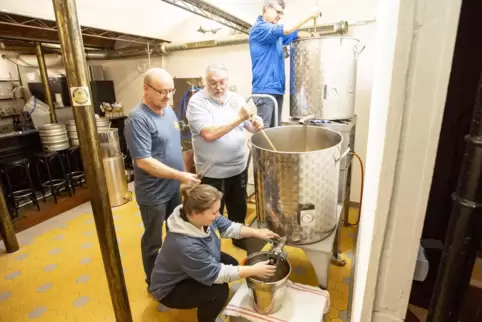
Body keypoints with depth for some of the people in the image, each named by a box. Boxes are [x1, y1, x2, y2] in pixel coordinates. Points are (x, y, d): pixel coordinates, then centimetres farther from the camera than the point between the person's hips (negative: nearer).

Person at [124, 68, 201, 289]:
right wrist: (181, 175, -25)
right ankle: (154, 282, 34)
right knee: (153, 242, 12)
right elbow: (143, 162, -26)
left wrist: (181, 176, 12)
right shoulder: (138, 119, -22)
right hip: (153, 194, -8)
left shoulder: (168, 110, 4)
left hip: (173, 188, 8)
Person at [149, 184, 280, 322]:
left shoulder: (202, 216, -21)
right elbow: (214, 274, -30)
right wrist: (253, 270, -26)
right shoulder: (185, 245, -42)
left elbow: (228, 227, -4)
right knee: (219, 291, -24)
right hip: (170, 289, -8)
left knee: (231, 263, 2)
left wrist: (257, 233, -12)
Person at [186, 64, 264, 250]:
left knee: (239, 208, 24)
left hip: (238, 168, 6)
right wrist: (239, 118, -28)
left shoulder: (236, 99, 3)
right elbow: (209, 134, -27)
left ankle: (239, 238, 48)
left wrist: (257, 125, -17)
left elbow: (249, 127, 7)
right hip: (212, 172, -5)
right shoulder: (197, 102, -13)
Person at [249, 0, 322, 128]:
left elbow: (295, 34, 18)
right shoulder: (259, 28, -8)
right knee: (264, 129, -8)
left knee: (275, 128, 11)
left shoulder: (275, 29, 19)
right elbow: (286, 30, -21)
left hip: (277, 88, 9)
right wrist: (309, 15, -14)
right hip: (265, 89, -9)